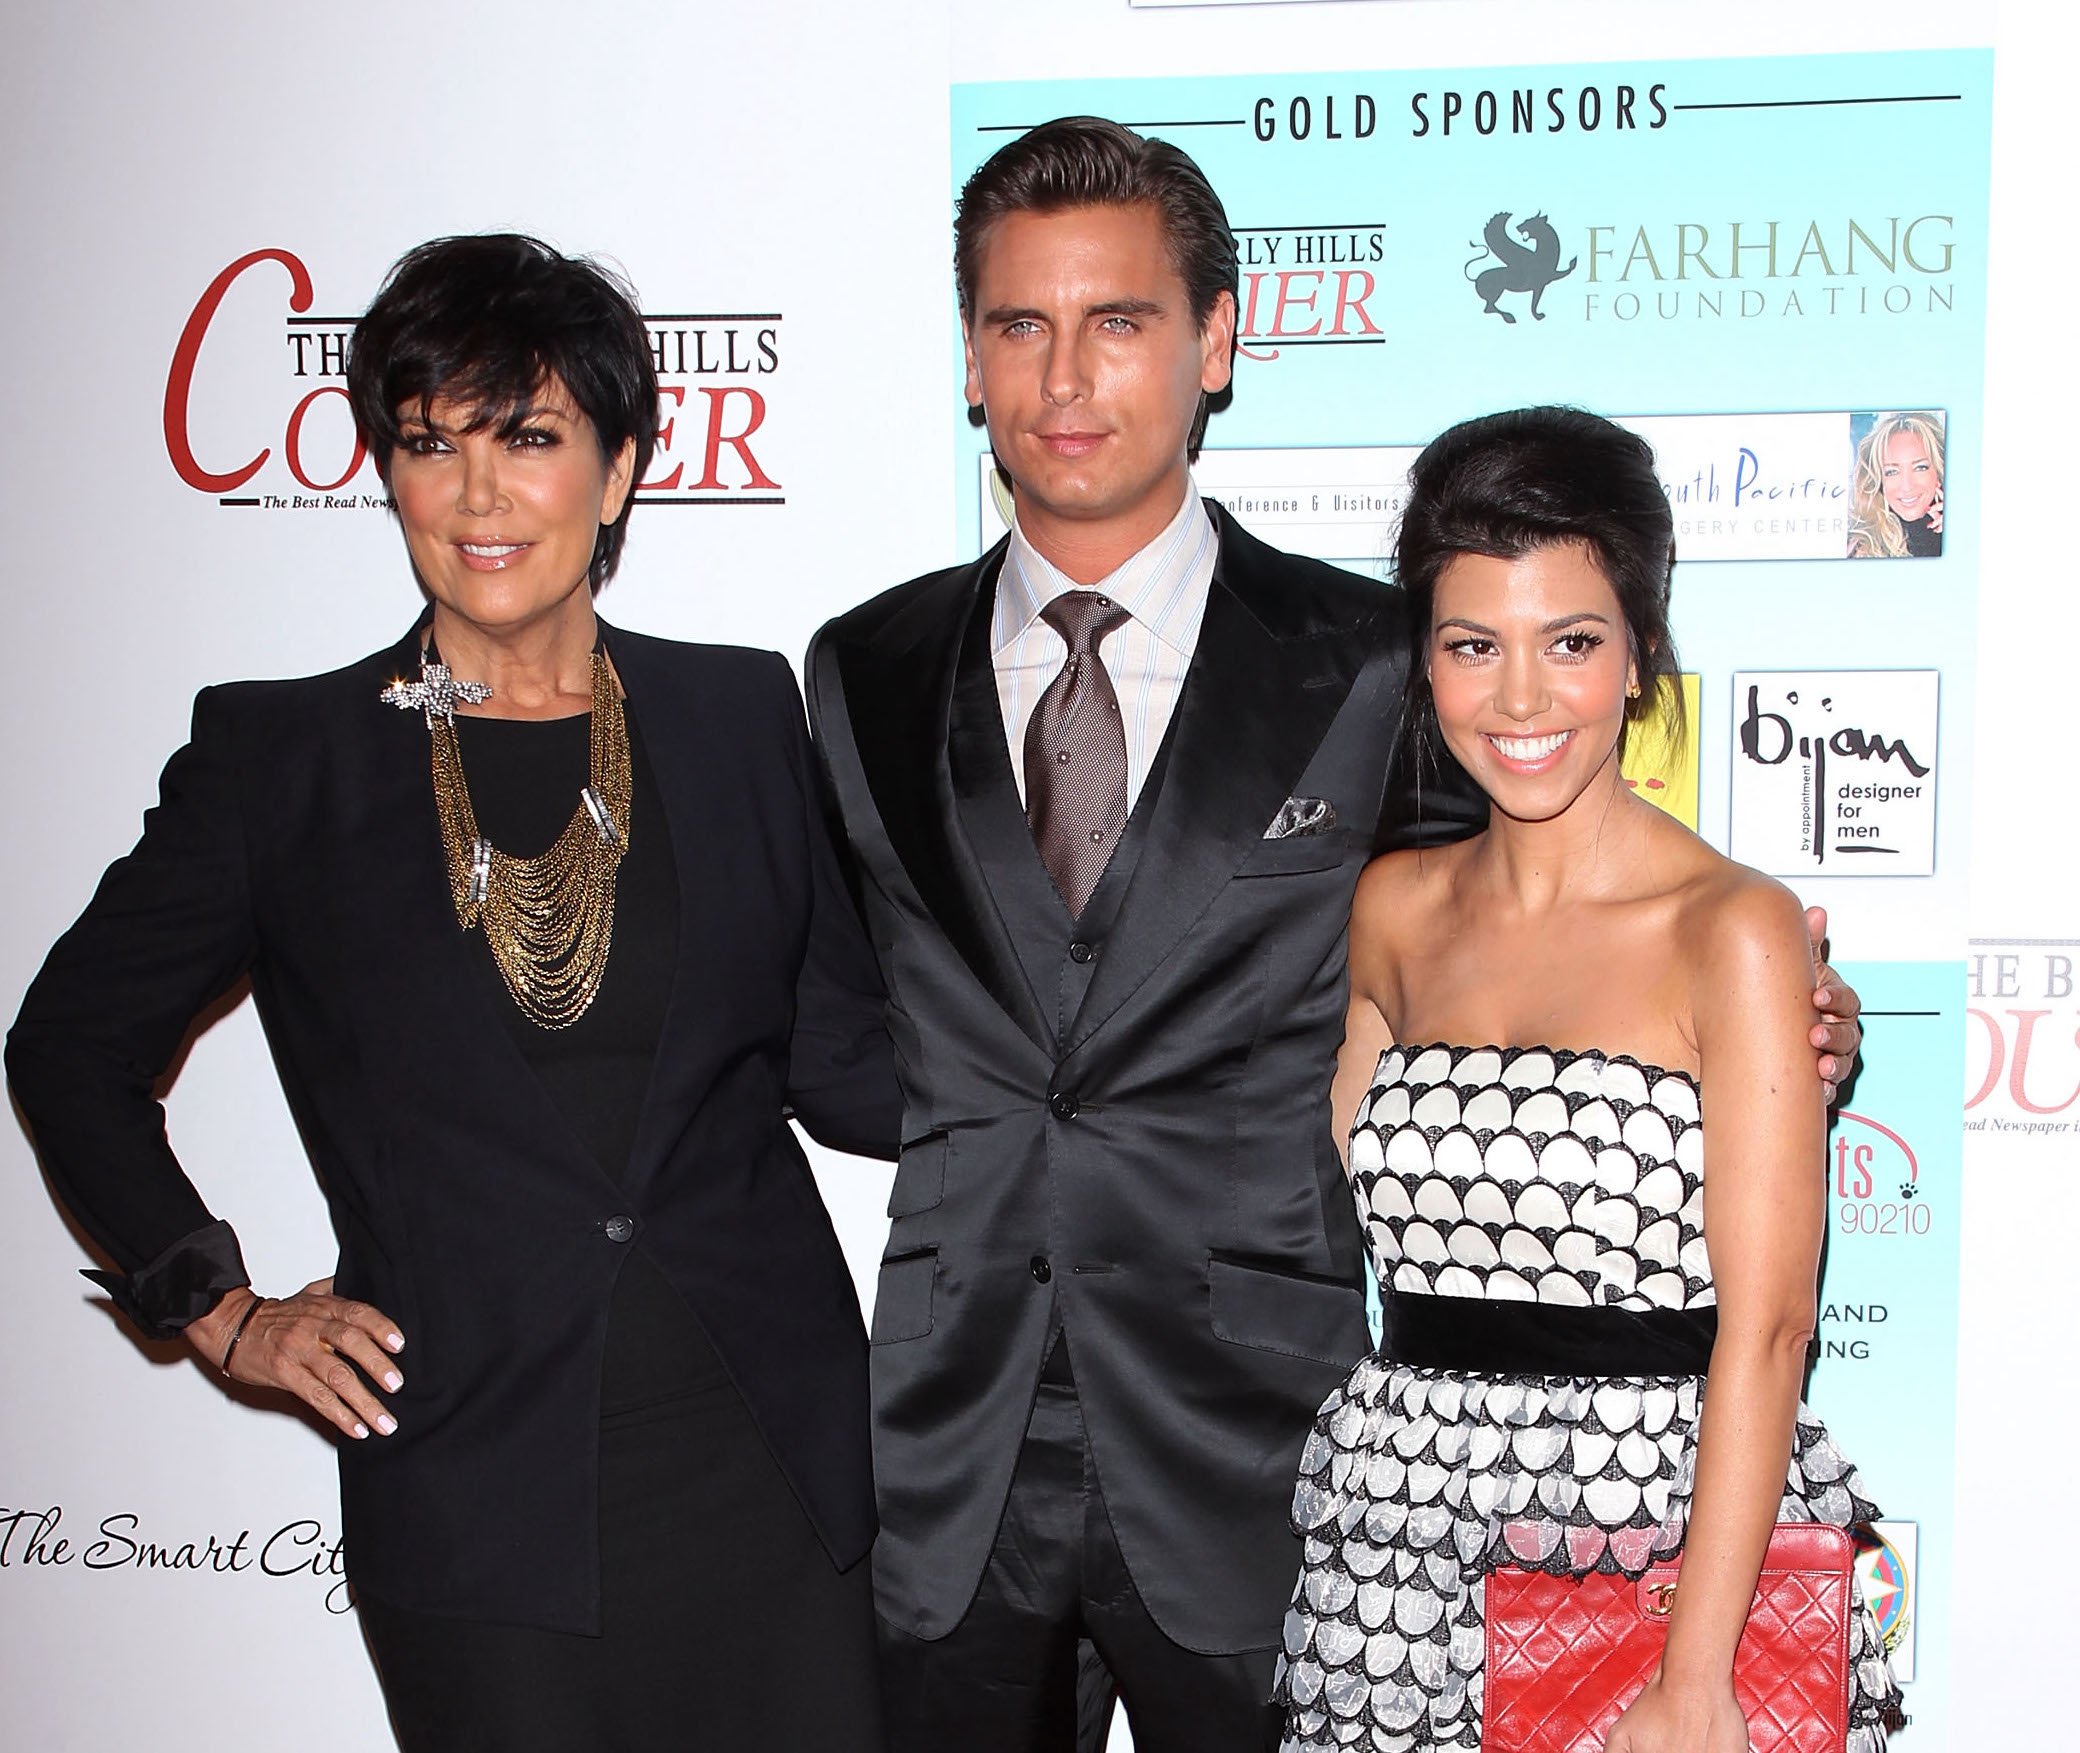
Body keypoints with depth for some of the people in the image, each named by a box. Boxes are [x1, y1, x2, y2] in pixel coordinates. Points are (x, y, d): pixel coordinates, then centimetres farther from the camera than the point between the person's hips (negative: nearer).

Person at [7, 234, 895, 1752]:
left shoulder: (738, 714, 4)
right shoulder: (282, 755, 0)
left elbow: (841, 1060, 6)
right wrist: (217, 1311, 5)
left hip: (768, 1458, 2)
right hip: (478, 1490, -1)